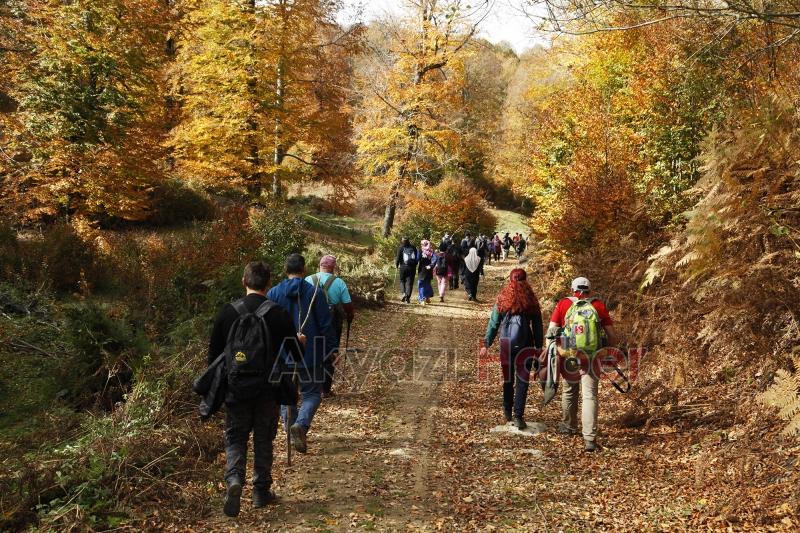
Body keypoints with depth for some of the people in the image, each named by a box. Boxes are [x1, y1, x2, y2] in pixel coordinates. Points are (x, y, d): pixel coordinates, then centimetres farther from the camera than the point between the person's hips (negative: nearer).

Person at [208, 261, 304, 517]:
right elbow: (296, 355, -2)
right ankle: (261, 491, 19)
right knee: (264, 440, 13)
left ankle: (234, 479, -12)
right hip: (269, 390, 0)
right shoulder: (279, 315, -8)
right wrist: (299, 342, 21)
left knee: (235, 438, 11)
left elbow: (214, 352, 0)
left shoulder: (227, 312, -5)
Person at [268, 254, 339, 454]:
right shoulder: (315, 292, -6)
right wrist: (332, 349, 4)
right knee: (312, 393, 7)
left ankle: (291, 428, 17)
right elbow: (326, 325, -5)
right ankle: (301, 424, -15)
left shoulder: (273, 293, 0)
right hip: (310, 355, -2)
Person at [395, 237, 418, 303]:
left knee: (402, 281, 16)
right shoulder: (413, 248, 5)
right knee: (410, 282, 4)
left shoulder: (401, 248, -2)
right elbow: (417, 259, 8)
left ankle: (404, 293, -4)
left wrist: (396, 265, 10)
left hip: (403, 267, -1)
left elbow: (398, 258, -5)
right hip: (412, 268, 1)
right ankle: (408, 297, -3)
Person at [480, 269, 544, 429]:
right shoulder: (530, 299, 0)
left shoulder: (502, 298, 1)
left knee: (508, 379, 16)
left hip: (506, 344, 2)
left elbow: (493, 323, 2)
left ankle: (508, 412, 26)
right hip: (525, 345, -1)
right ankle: (518, 415, -6)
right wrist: (539, 348, 10)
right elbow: (537, 326, 3)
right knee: (522, 380, 1)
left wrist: (486, 344, 8)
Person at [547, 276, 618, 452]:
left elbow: (551, 331, -1)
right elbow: (612, 335, 3)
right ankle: (590, 439, -11)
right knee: (590, 396, -1)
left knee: (569, 391, 22)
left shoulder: (563, 304, 4)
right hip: (591, 357, -1)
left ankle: (568, 426, 38)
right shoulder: (599, 306, 4)